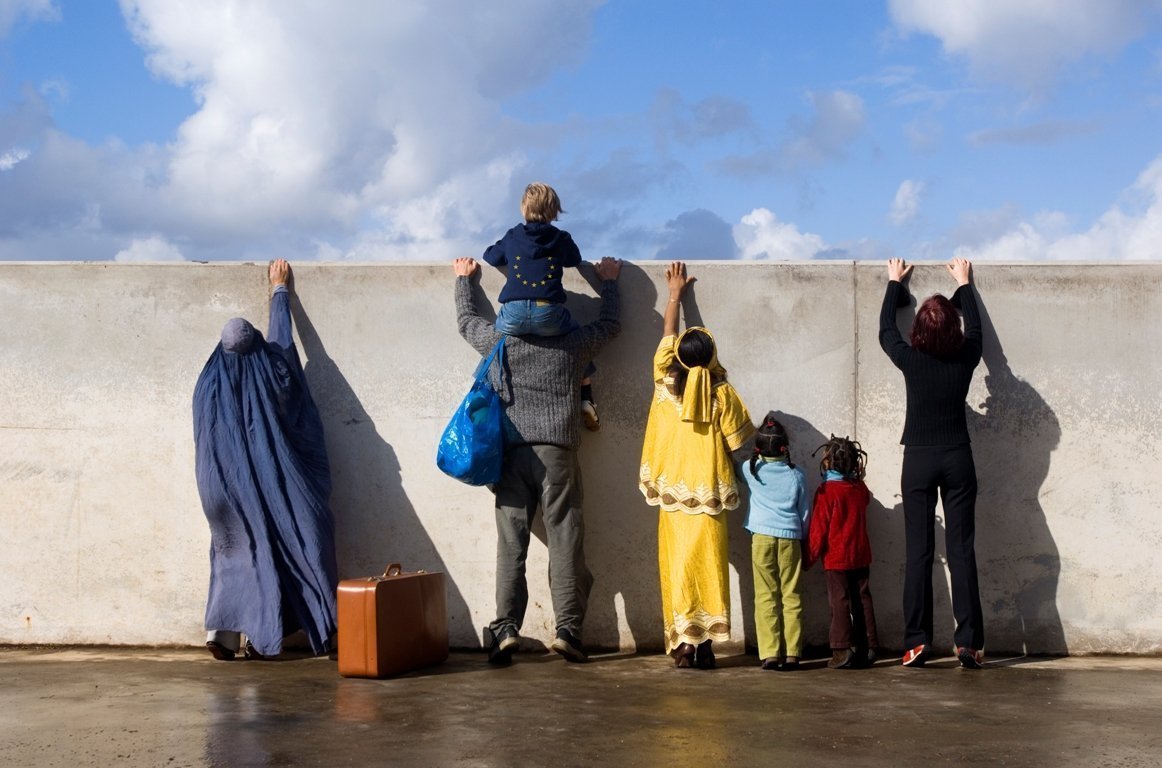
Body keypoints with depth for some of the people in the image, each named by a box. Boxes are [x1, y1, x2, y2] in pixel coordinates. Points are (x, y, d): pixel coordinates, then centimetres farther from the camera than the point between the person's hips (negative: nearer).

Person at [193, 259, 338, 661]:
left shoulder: (210, 383, -1)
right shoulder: (268, 371, -5)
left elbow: (204, 440, 6)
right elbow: (281, 334, 13)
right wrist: (279, 288, 27)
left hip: (220, 488, 2)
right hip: (268, 480, -2)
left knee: (234, 551, 14)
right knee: (267, 549, 5)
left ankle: (221, 630, 6)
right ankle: (258, 634, 1)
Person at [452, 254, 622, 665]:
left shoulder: (498, 341, 9)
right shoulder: (572, 343, 8)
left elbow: (466, 320, 29)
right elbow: (609, 324, 26)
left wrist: (463, 278, 44)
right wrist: (608, 282, 40)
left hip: (510, 452, 1)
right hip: (557, 450, -1)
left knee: (511, 543, 0)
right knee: (564, 541, 0)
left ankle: (506, 629, -6)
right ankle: (567, 628, -3)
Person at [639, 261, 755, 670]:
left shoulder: (665, 382, -2)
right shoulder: (721, 393, -5)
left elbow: (667, 335, 13)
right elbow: (739, 441, 1)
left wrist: (675, 294, 26)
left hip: (673, 495, 1)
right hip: (711, 493, -1)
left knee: (678, 567, 2)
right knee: (708, 567, 3)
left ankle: (684, 644, -1)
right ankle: (705, 645, 3)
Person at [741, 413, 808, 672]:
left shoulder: (751, 470, 3)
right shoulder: (796, 474, 5)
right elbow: (805, 512, 10)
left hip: (762, 536, -1)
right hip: (790, 537, 1)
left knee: (766, 595, 1)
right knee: (791, 595, 3)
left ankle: (770, 653, -5)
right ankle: (792, 653, 0)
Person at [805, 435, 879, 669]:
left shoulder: (826, 491, -13)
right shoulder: (860, 488, 3)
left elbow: (818, 528, -11)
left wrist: (810, 557, -4)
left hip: (835, 558, -5)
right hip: (860, 555, 5)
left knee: (839, 601, -2)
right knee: (862, 600, 9)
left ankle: (843, 650, -5)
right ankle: (867, 648, 12)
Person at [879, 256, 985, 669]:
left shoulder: (911, 360, -8)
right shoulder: (965, 359, -4)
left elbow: (886, 330, 12)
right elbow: (975, 328, 18)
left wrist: (895, 283, 26)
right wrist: (963, 284, 32)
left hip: (919, 461, -1)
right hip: (958, 460, 1)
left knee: (918, 551, 1)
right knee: (962, 550, 2)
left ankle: (917, 641, 0)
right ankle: (969, 642, 0)